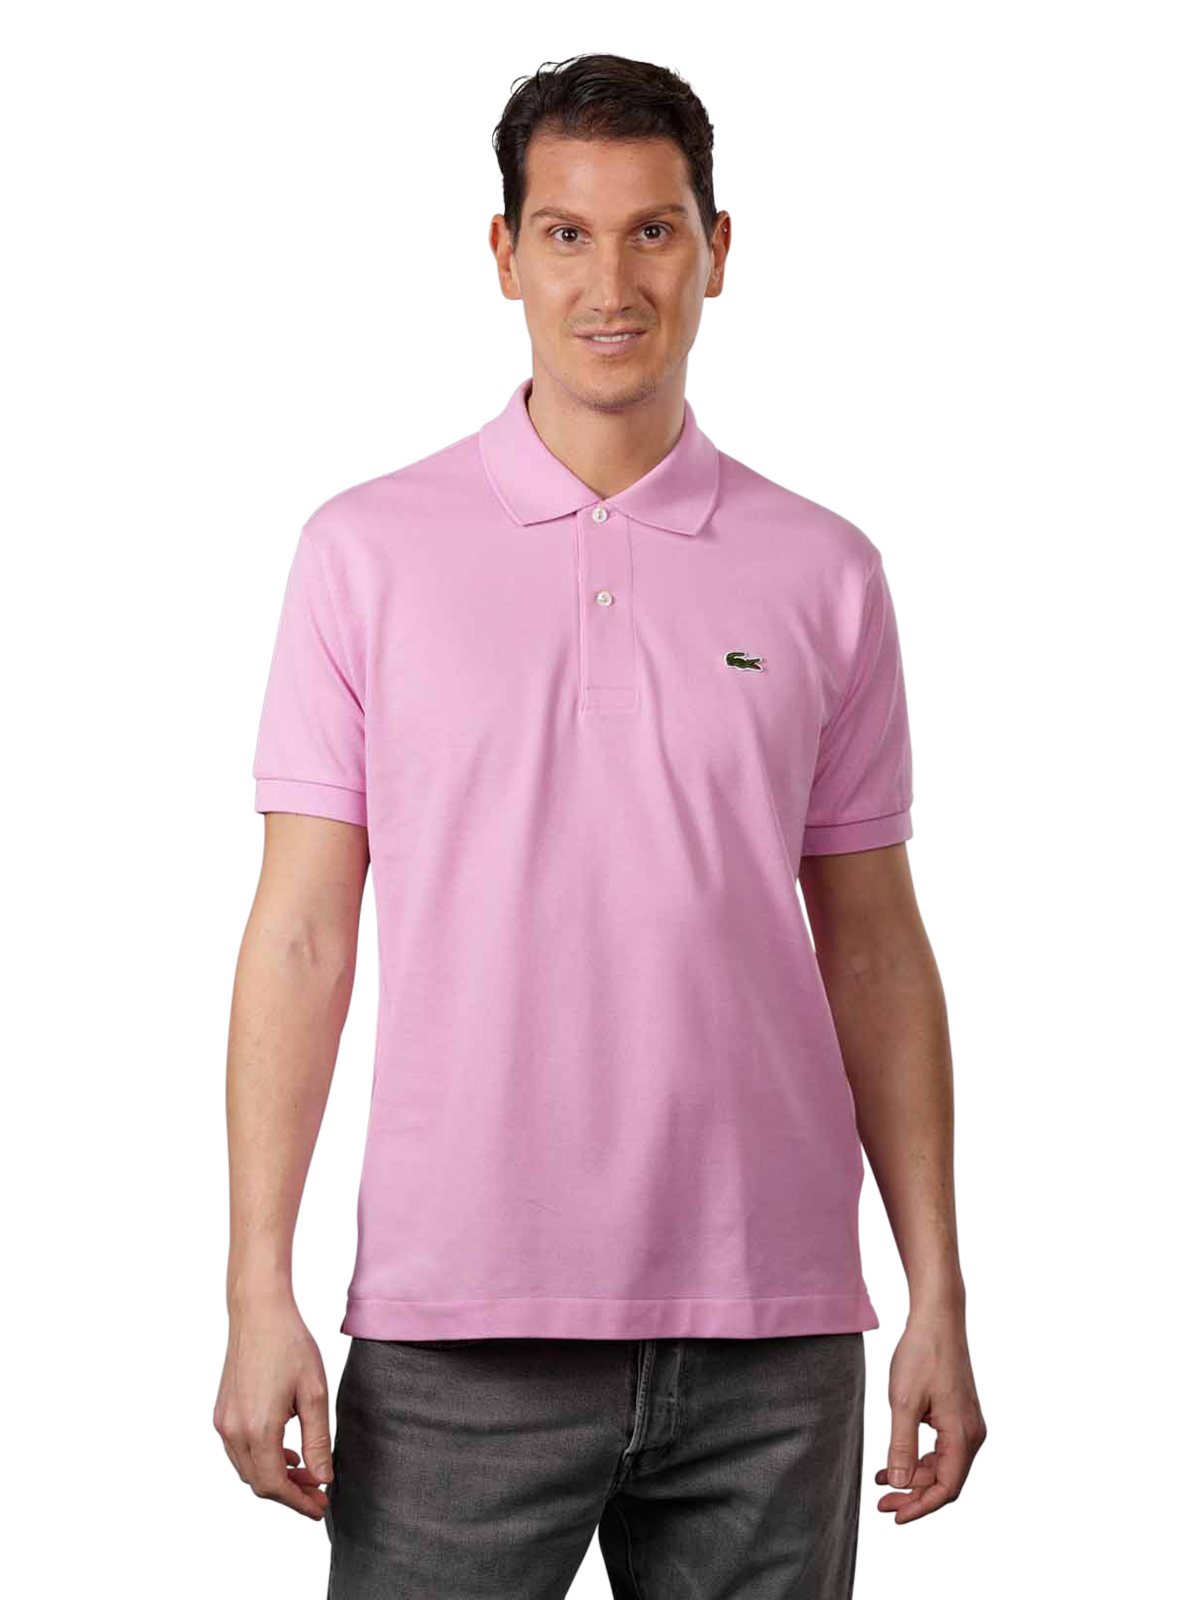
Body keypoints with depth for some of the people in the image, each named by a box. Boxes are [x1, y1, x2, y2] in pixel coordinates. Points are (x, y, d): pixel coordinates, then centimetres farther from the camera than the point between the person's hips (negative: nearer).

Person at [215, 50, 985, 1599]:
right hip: (460, 1330, -1)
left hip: (768, 1331, 2)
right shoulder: (367, 551, 2)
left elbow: (871, 950, 9)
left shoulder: (824, 573, 7)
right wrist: (261, 1291, -6)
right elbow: (302, 936, 0)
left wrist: (938, 1298, 4)